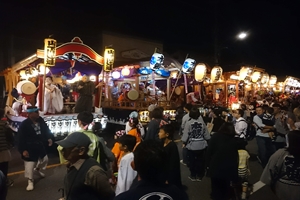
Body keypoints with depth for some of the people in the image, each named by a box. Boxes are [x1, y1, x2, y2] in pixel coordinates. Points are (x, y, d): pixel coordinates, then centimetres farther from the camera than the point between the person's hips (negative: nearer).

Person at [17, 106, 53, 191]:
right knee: (30, 165, 2)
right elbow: (21, 139, -18)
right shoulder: (24, 125, -20)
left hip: (40, 146, 6)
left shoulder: (40, 120, -3)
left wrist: (49, 138, -4)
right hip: (30, 148, -6)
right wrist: (23, 150, -19)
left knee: (45, 160, 22)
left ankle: (37, 169, 51)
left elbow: (46, 130, 10)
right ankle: (30, 181, 21)